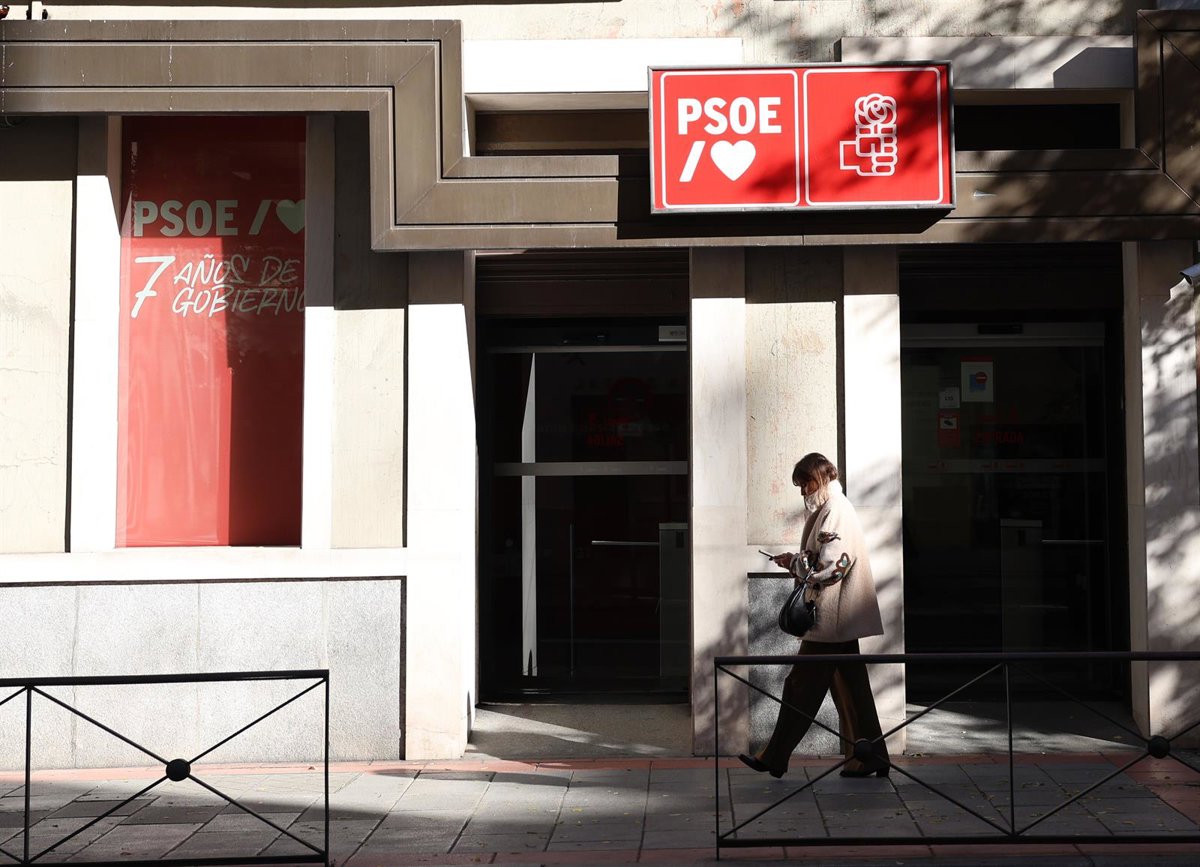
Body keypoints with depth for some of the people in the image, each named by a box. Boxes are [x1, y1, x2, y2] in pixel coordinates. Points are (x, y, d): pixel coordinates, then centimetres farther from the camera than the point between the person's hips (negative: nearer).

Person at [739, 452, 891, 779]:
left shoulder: (832, 510, -14)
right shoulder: (838, 507, 17)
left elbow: (825, 565, -21)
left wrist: (793, 562, -7)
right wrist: (797, 562, 10)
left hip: (830, 617, -10)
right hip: (842, 617, 10)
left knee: (802, 686, -3)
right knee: (849, 686, 10)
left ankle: (774, 758, 3)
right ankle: (870, 757, 12)